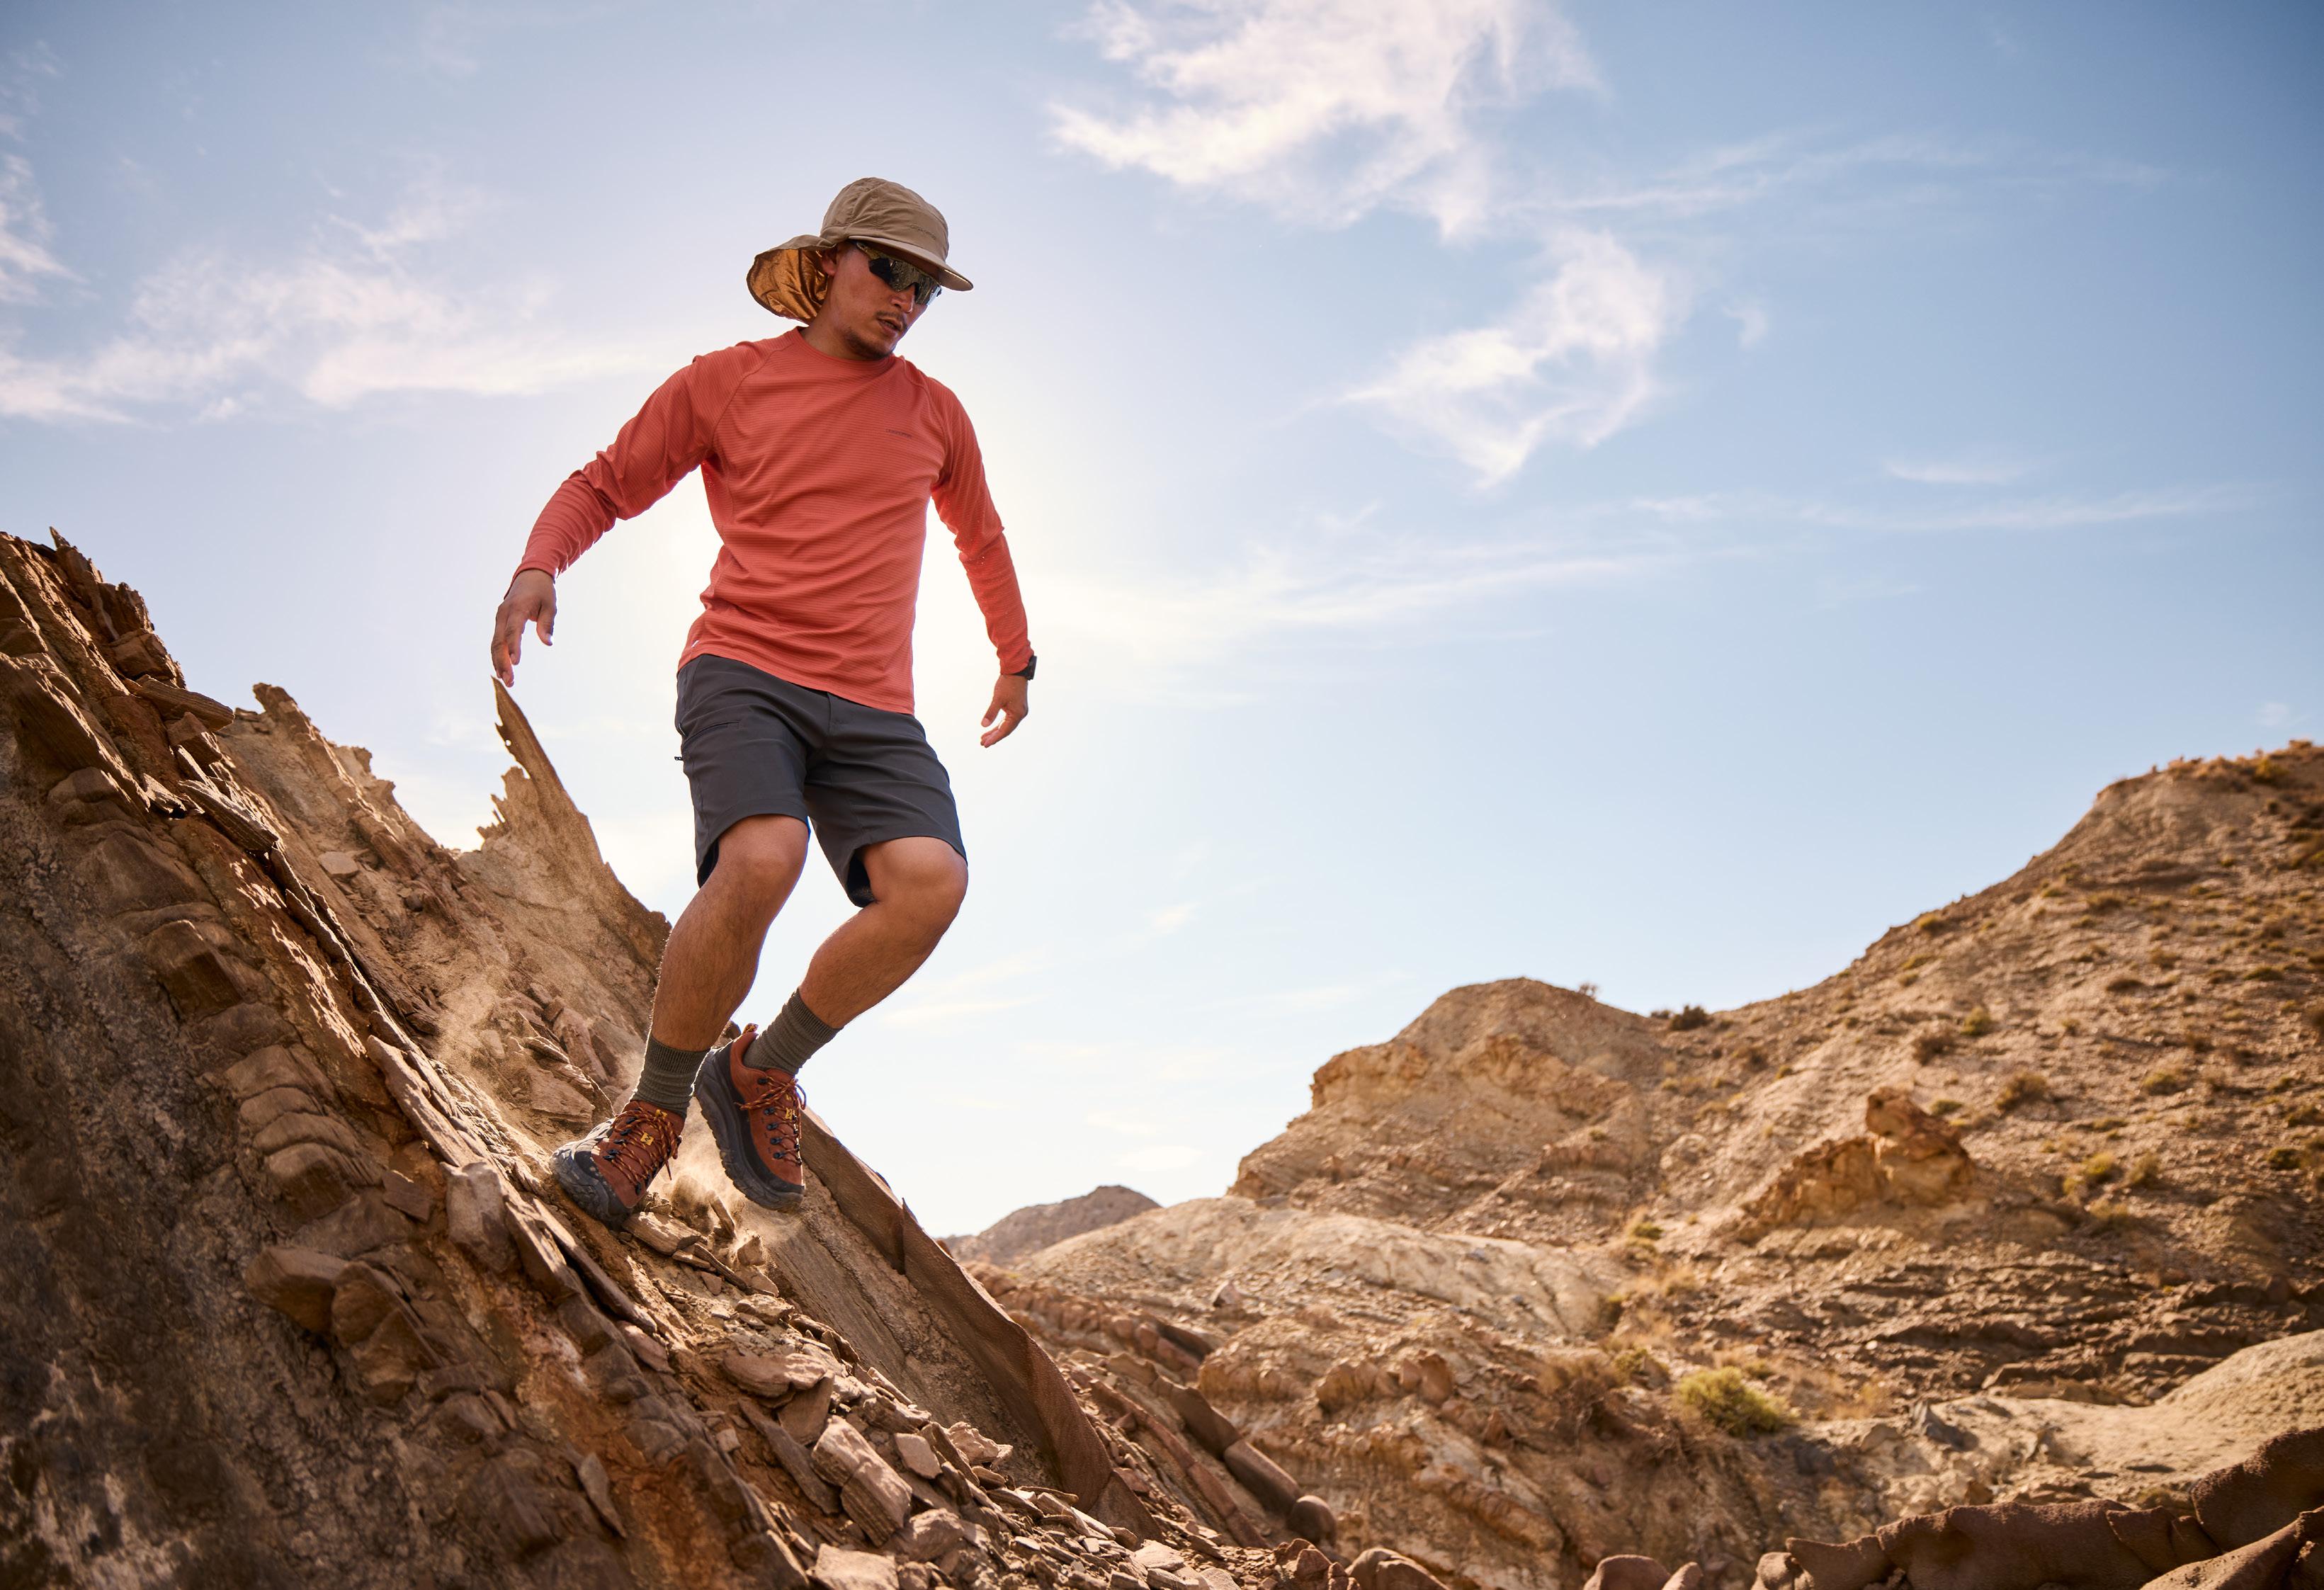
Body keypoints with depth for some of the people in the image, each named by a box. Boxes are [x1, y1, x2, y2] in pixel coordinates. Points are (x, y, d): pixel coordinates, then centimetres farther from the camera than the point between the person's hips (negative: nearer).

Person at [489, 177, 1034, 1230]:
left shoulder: (934, 415, 18)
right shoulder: (725, 383, 9)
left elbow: (981, 539, 35)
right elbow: (605, 485, 14)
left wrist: (1016, 657, 43)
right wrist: (539, 564, -7)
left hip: (872, 708, 3)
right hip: (742, 670, -3)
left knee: (930, 880, -26)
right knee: (761, 859, -33)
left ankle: (759, 1072, -3)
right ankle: (654, 1112, -9)